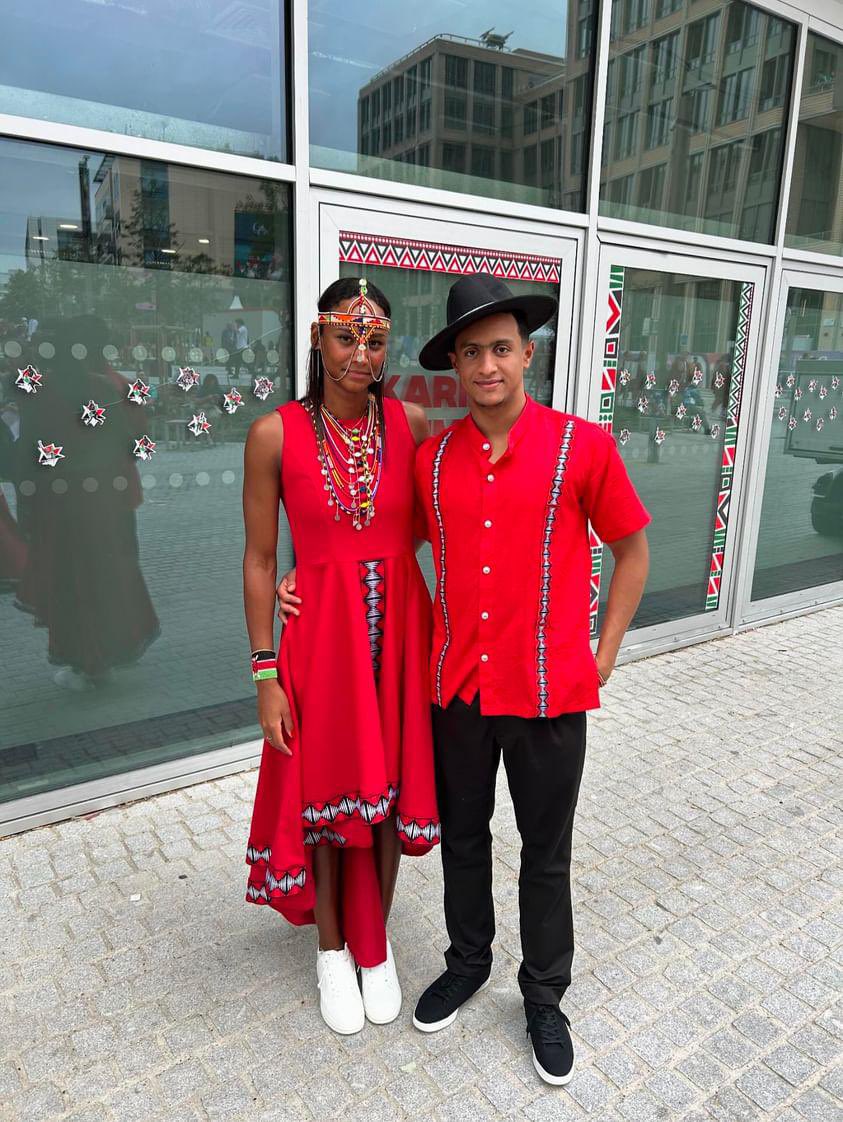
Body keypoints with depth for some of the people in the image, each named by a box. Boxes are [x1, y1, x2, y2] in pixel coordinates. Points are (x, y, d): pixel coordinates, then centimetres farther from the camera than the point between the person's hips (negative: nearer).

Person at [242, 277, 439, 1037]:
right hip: (320, 632, -2)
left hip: (399, 628, 2)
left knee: (389, 790, 14)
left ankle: (376, 944, 40)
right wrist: (266, 673, -6)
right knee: (325, 795, 12)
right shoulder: (276, 434, -8)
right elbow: (260, 559, -5)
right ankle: (333, 948, 39)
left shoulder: (411, 424, -2)